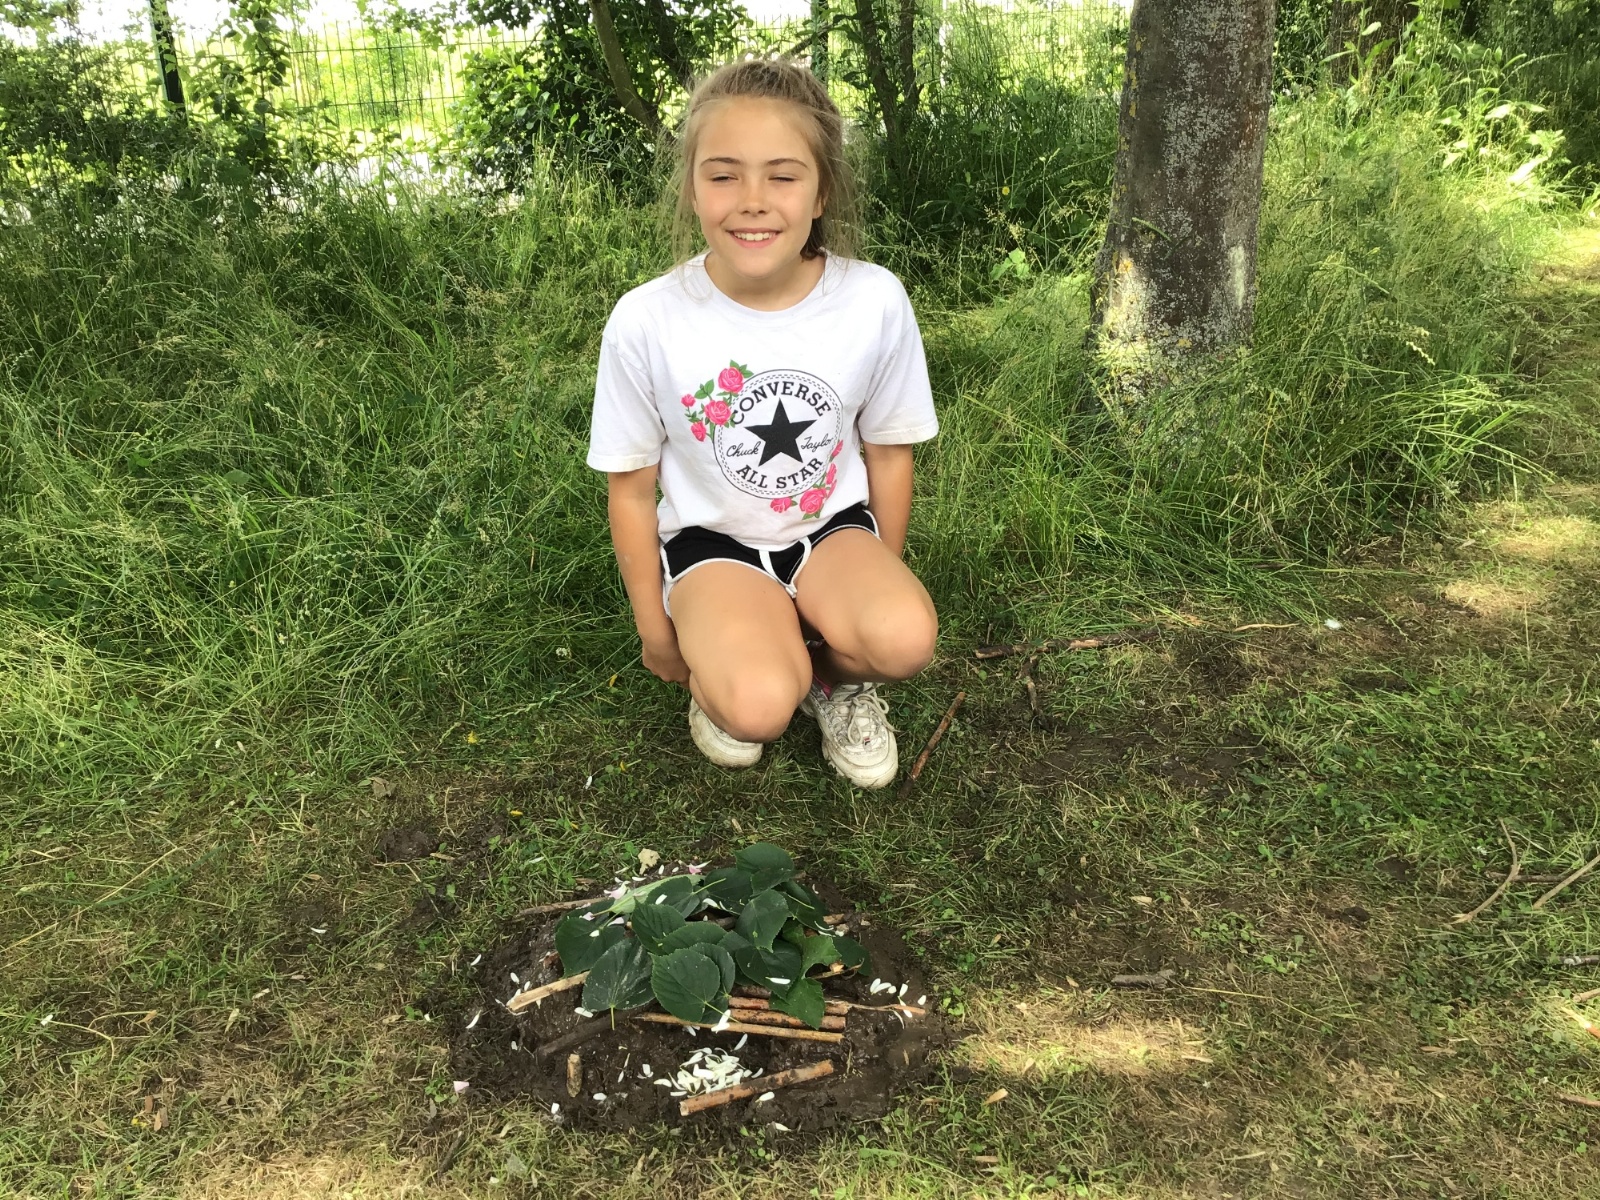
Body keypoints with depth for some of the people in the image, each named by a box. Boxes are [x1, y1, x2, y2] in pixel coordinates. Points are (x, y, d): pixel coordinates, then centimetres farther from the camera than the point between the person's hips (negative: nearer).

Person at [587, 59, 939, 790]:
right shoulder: (646, 322, -20)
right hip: (711, 537, -1)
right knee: (759, 706, -28)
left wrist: (880, 582, 9)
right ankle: (717, 666, 9)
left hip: (831, 525, 2)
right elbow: (632, 487, -6)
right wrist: (656, 629, 2)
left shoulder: (875, 303, -17)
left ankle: (835, 674, 7)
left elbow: (888, 453, 0)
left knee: (904, 639, -29)